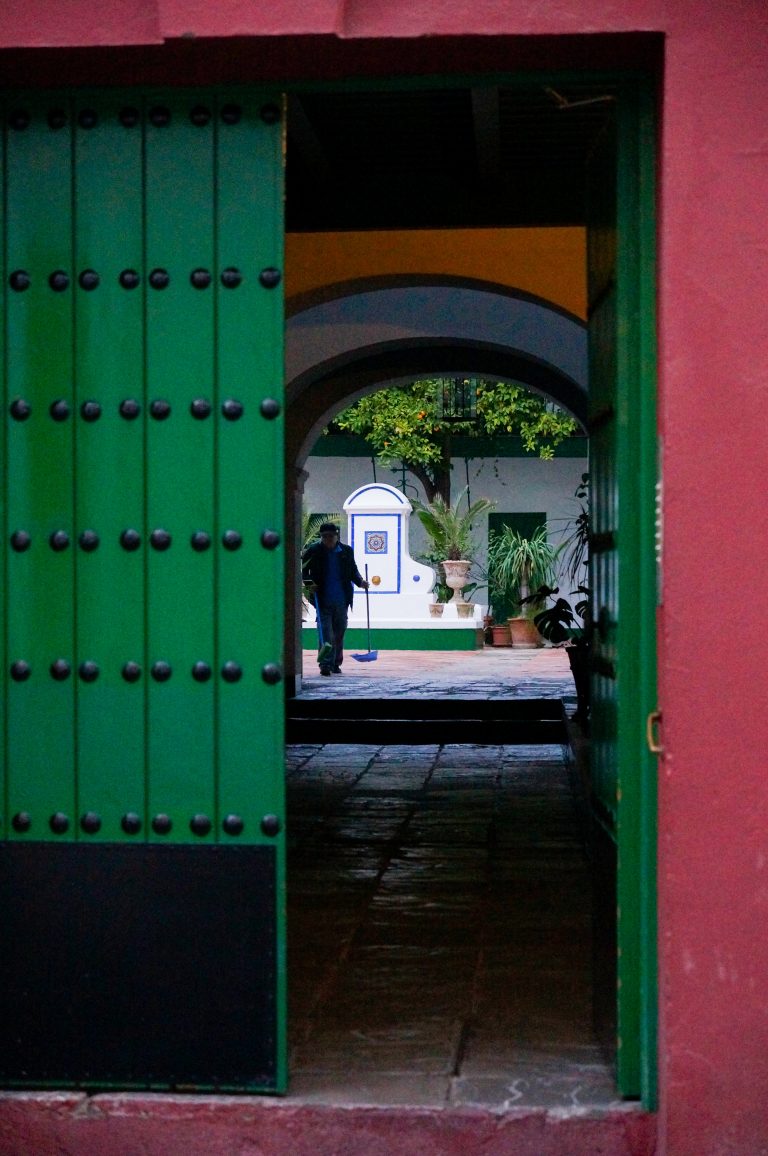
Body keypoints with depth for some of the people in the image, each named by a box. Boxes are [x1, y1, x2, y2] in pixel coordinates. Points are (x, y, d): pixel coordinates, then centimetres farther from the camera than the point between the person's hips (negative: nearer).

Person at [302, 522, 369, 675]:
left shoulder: (347, 551, 6)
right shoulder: (313, 551, -1)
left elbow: (353, 570, 18)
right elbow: (303, 570, 5)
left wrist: (360, 581, 3)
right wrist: (309, 584, -10)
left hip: (342, 600, 3)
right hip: (323, 600, -3)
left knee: (339, 632, 11)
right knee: (325, 632, -10)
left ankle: (336, 663, 24)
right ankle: (325, 664, -11)